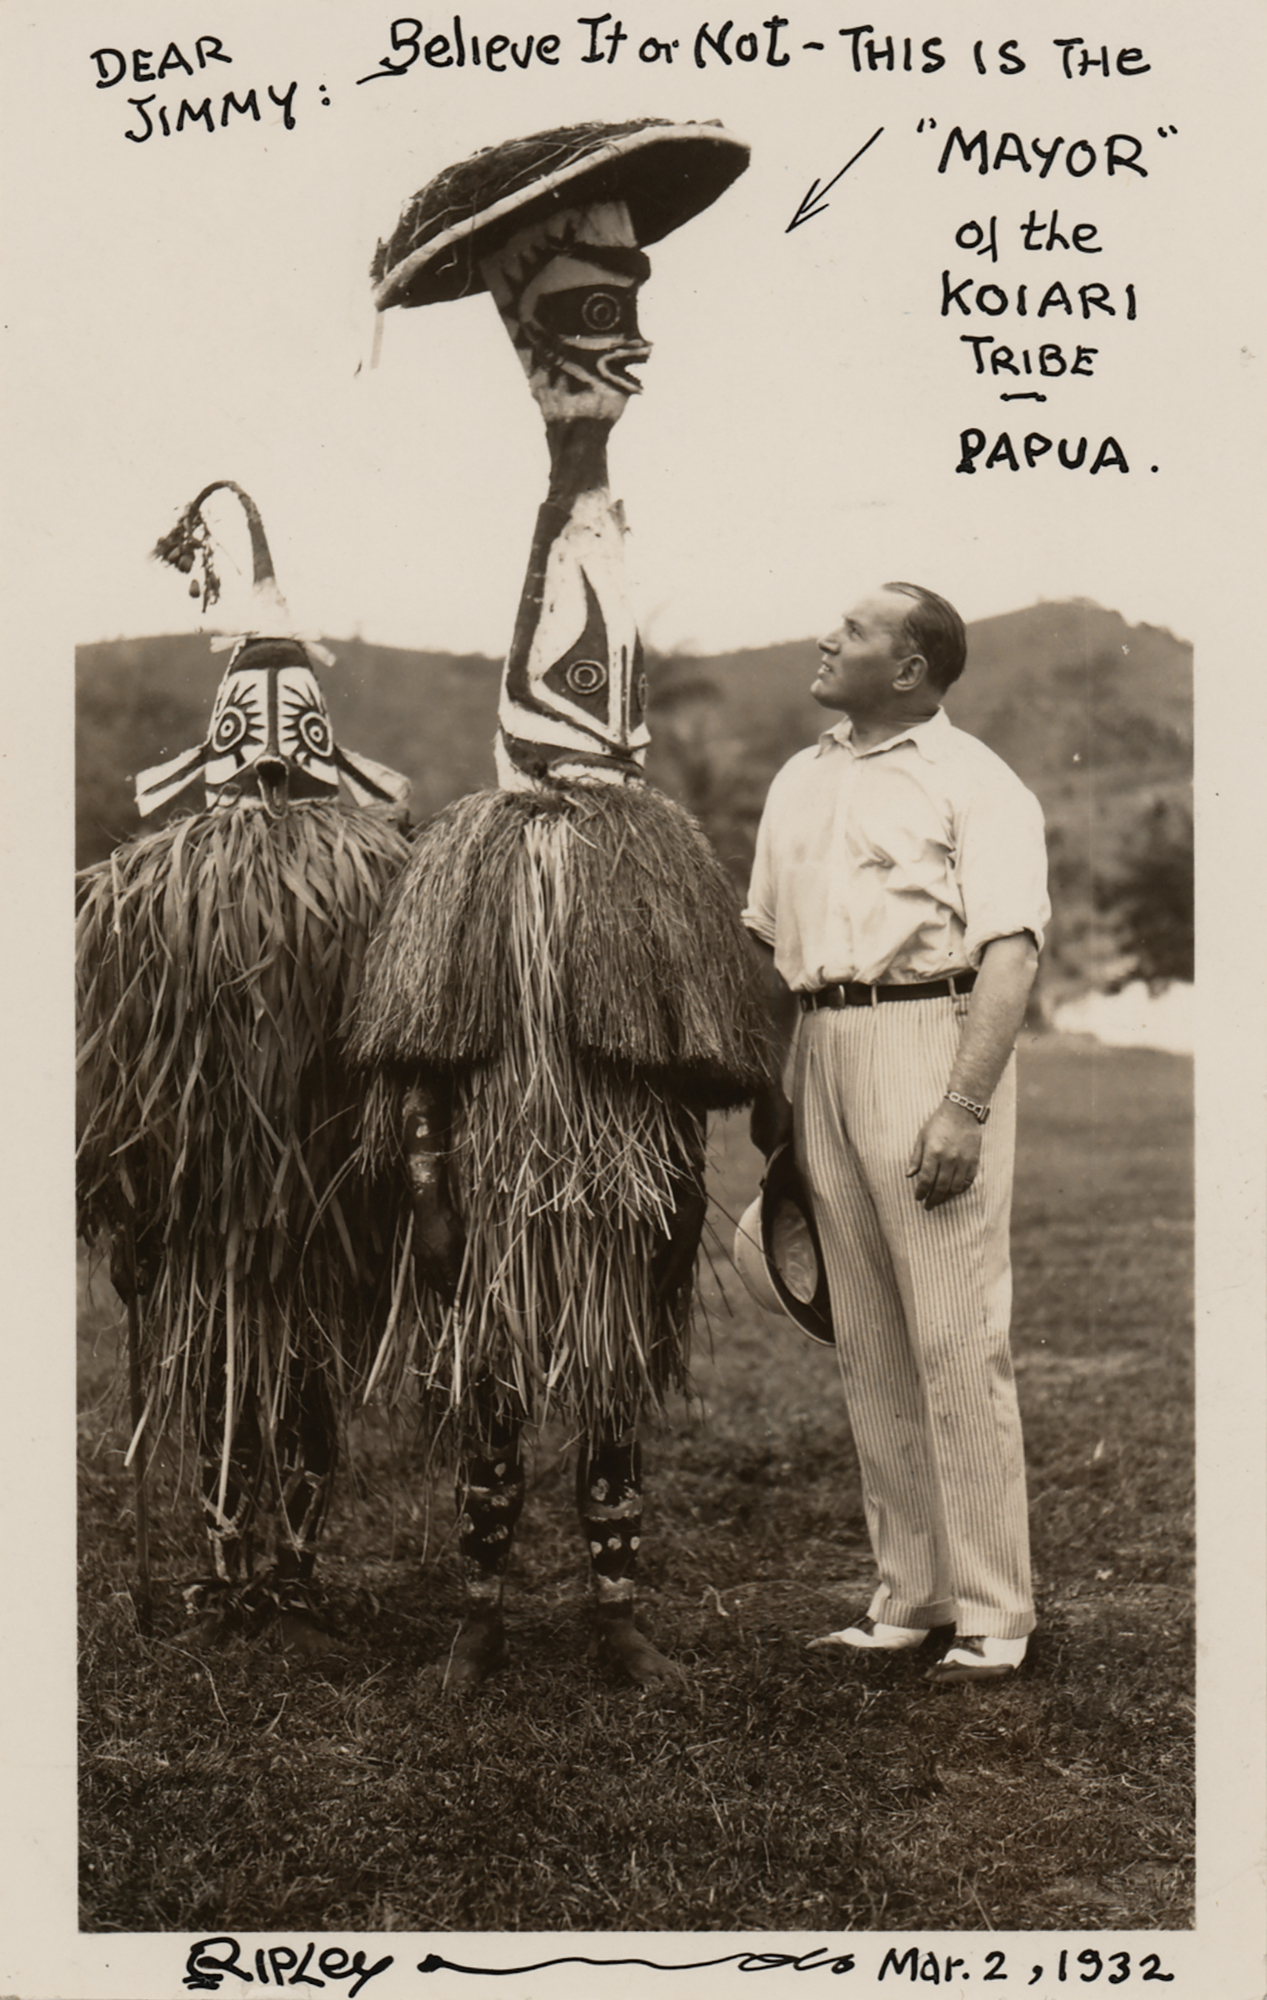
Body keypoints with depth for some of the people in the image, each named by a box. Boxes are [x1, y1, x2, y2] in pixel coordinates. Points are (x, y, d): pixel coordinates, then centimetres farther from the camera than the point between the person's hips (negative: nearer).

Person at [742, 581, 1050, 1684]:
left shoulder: (974, 782, -4)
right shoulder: (799, 780, 18)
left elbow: (1012, 951, -13)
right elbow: (768, 941, 22)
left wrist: (964, 1106, -21)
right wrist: (768, 1082, 13)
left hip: (929, 1041, -7)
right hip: (820, 1059, 7)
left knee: (956, 1339, -6)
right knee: (867, 1345, 10)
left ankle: (994, 1612, 4)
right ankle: (908, 1595, 20)